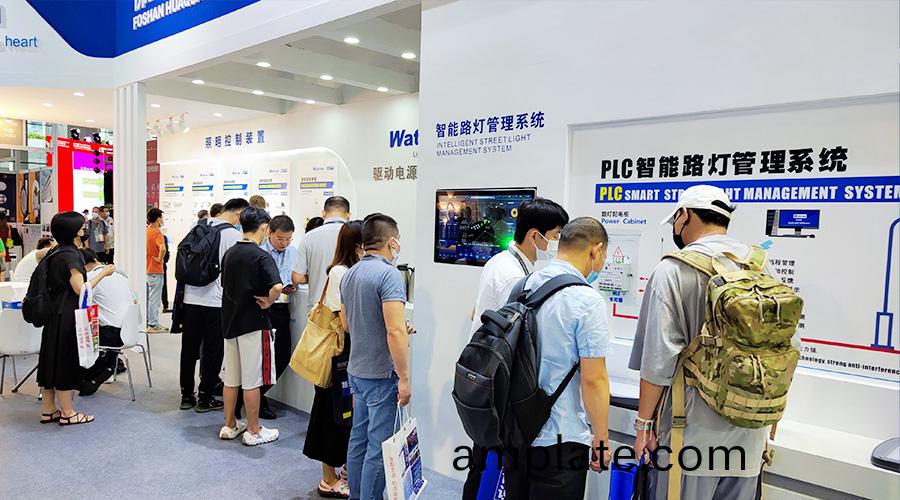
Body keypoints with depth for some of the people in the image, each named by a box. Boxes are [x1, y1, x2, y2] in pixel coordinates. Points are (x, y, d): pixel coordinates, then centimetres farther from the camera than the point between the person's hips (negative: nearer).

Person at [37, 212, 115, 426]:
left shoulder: (55, 253, 10)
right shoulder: (70, 255, -18)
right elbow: (80, 289, -20)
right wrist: (103, 273, -13)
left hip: (54, 314, 9)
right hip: (67, 316, -9)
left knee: (52, 360, 13)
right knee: (66, 361, -1)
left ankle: (48, 410, 23)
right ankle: (67, 413, 9)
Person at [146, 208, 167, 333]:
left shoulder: (145, 231, 7)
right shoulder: (157, 233, -17)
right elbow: (162, 248, -34)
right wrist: (160, 259, -18)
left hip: (145, 269, 8)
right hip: (155, 270, -8)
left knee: (147, 297, 16)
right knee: (154, 298, -1)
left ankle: (147, 322, 24)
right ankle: (153, 325, 3)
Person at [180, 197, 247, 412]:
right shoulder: (233, 234, -10)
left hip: (191, 297, 6)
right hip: (215, 301, -6)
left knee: (189, 348, 14)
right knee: (212, 350, 6)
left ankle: (187, 396, 24)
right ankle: (205, 398, 13)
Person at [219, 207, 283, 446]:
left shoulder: (229, 253, 6)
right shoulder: (262, 256, -17)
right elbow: (277, 286, -32)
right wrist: (268, 301, -15)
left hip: (230, 321, 7)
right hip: (253, 324, -7)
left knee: (231, 378, 16)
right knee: (252, 380, 3)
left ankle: (229, 426, 27)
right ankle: (254, 431, 13)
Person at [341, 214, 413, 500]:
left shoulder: (349, 275, 9)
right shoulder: (389, 274, -18)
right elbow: (395, 331, -25)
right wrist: (404, 378, -19)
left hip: (356, 370, 9)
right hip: (381, 374, -9)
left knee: (359, 438, 18)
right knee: (379, 446, 2)